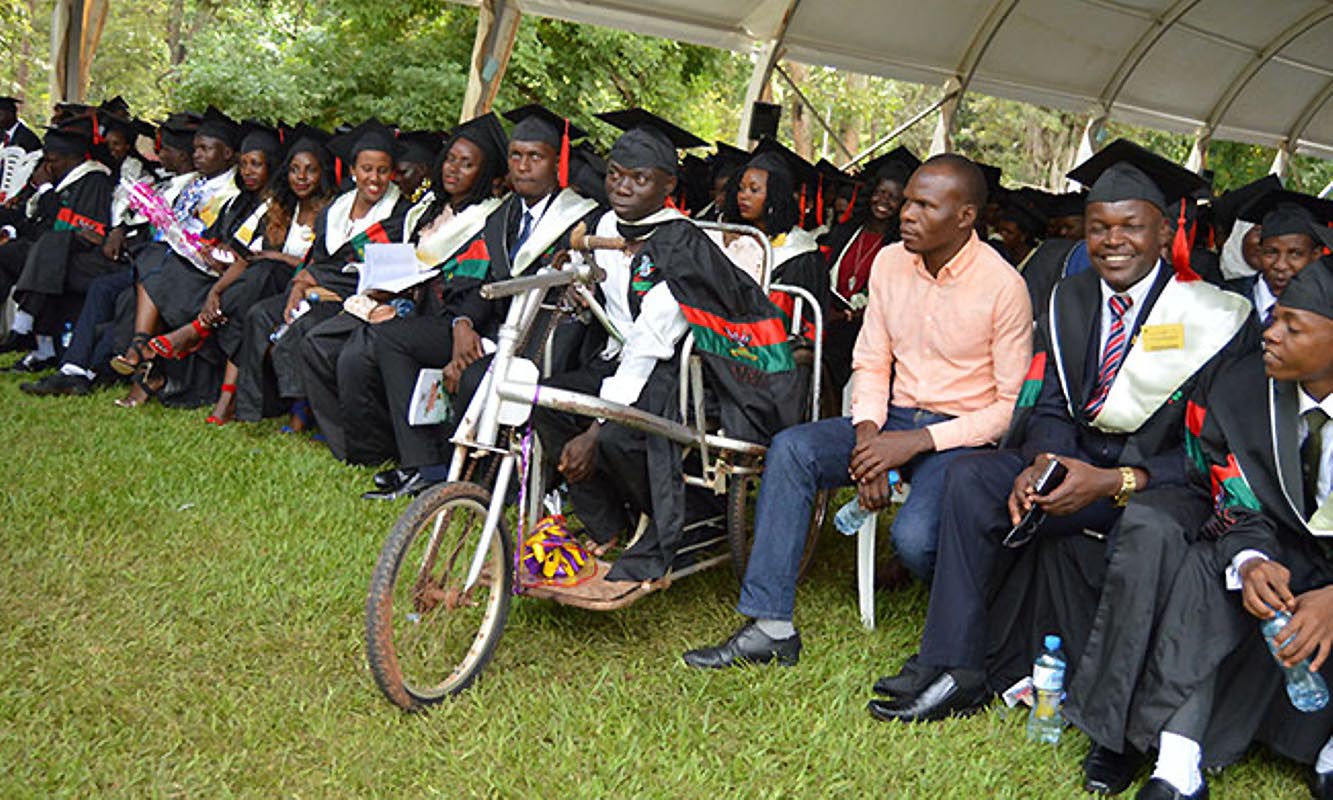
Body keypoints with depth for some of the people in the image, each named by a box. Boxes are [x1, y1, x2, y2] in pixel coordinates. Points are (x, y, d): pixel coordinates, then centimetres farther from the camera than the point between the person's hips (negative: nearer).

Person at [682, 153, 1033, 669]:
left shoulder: (1002, 286, -12)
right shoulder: (889, 262, 3)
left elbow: (1013, 405, -9)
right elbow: (871, 362, 10)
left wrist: (918, 442, -18)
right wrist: (868, 433, -10)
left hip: (962, 434, -5)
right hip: (894, 416, 5)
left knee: (914, 537, -31)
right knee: (790, 448, -20)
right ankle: (770, 627, -19)